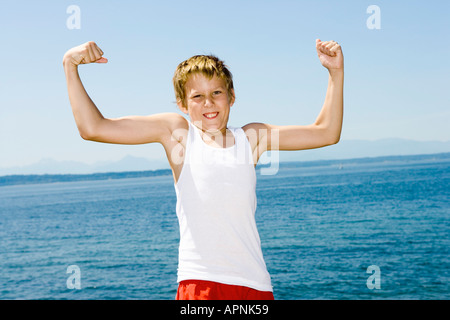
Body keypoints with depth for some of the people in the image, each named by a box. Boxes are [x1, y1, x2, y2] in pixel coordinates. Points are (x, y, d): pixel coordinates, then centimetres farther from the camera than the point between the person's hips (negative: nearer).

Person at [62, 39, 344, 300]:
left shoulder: (251, 137, 9)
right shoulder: (178, 131, 2)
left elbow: (326, 133, 14)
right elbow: (93, 128, -1)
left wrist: (336, 71, 8)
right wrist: (70, 67, -5)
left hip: (256, 286, 3)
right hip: (199, 284, -3)